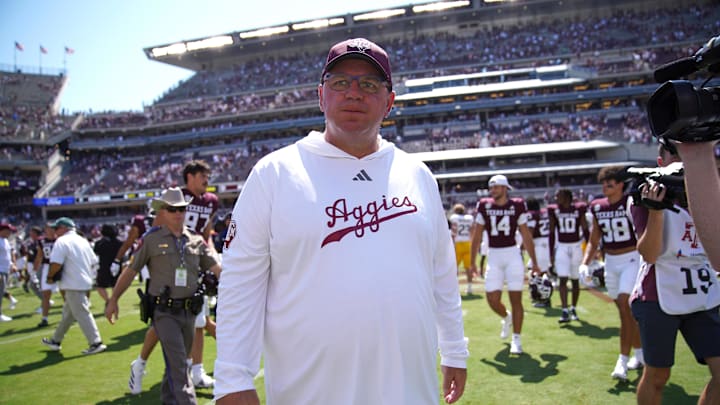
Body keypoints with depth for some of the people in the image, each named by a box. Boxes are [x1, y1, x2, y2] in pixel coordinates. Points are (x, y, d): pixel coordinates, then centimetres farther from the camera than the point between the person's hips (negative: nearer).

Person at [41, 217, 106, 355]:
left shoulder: (62, 241, -11)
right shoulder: (83, 240, 15)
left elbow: (56, 264, -20)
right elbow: (94, 262, 15)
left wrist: (50, 276, -4)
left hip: (73, 285, -9)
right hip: (86, 282, 9)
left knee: (82, 314, -7)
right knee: (68, 313, 20)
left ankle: (96, 343, -9)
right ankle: (56, 340, 33)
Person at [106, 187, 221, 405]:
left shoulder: (196, 240, 8)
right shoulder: (151, 240, -2)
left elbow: (216, 268, 5)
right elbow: (130, 271, 3)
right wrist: (113, 300, 7)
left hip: (188, 311, 4)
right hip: (164, 312, -4)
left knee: (177, 363, 17)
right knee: (178, 365, -11)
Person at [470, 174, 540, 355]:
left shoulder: (517, 206, -2)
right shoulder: (484, 206, 2)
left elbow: (526, 235, 3)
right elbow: (477, 236, 5)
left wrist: (534, 262, 4)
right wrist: (472, 262, 4)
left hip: (512, 254, -2)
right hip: (493, 256, 2)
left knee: (516, 298, 0)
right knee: (493, 300, 0)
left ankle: (516, 339, 13)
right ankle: (506, 318, 34)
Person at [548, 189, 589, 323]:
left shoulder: (578, 210, -2)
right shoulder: (554, 211, 1)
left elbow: (585, 231, 4)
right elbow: (552, 233, 5)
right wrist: (551, 254, 3)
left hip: (576, 247, 0)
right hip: (561, 247, 0)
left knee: (575, 280, 9)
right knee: (562, 279, -10)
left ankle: (573, 309, 23)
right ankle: (565, 312, -12)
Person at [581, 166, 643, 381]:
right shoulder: (598, 207, 4)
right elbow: (594, 241, 10)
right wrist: (585, 263, -2)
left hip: (632, 259, -5)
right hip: (611, 262, 6)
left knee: (625, 306, -15)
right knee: (625, 310, 14)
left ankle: (623, 360, -10)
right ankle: (640, 354, 30)